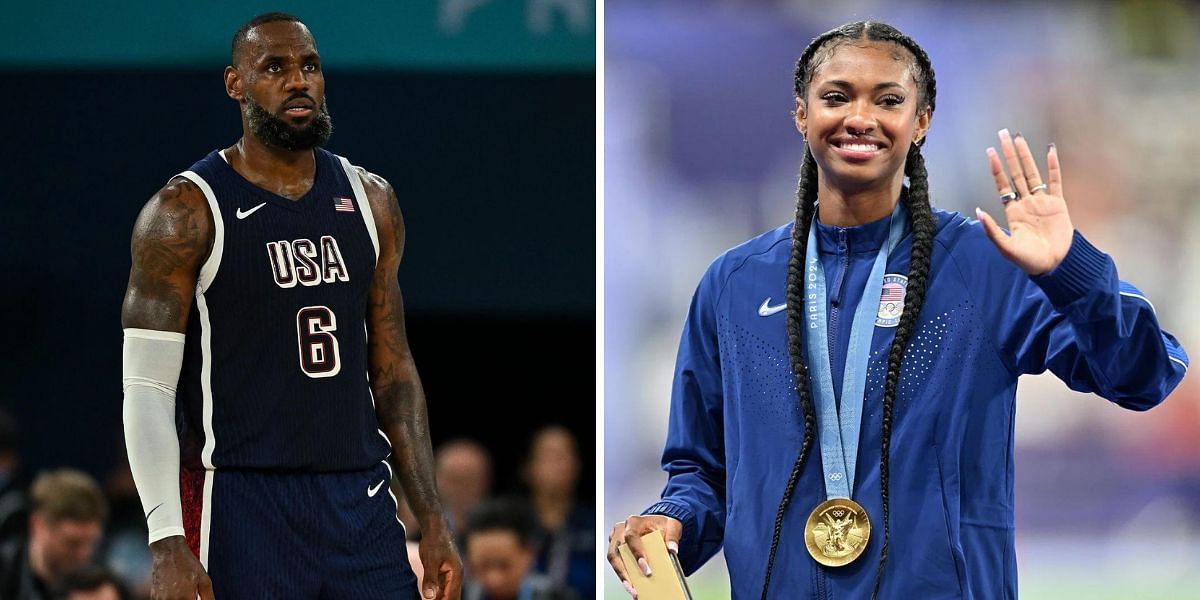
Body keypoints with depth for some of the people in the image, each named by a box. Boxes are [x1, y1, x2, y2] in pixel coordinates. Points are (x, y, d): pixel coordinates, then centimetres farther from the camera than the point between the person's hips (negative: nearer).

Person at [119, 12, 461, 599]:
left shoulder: (370, 202, 11)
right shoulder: (186, 212, -6)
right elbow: (147, 388, -9)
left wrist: (432, 521, 10)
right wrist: (167, 544, -18)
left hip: (360, 503, 5)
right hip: (240, 503, -5)